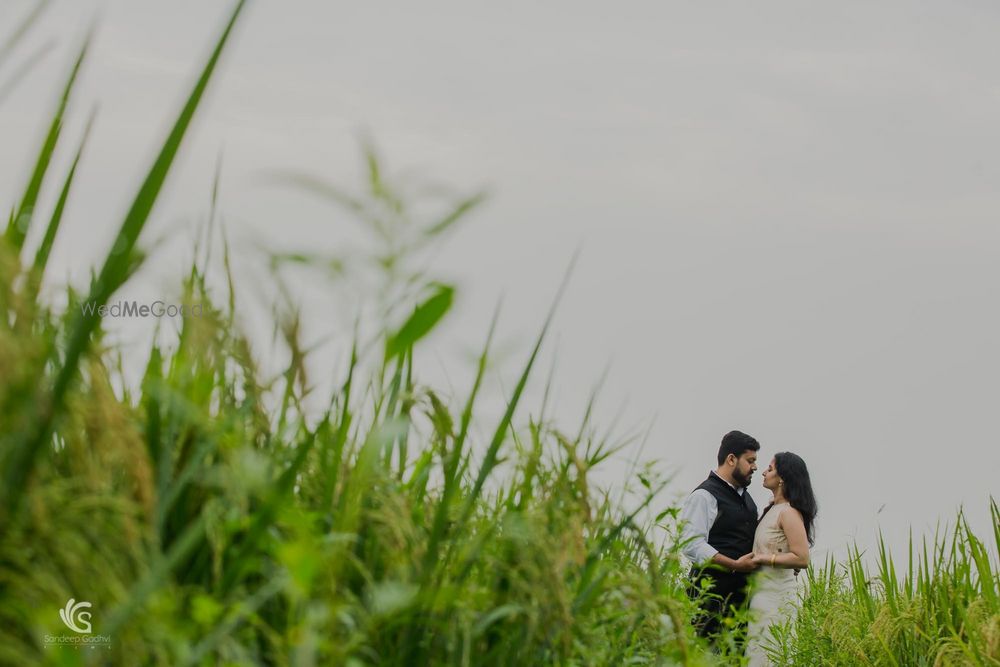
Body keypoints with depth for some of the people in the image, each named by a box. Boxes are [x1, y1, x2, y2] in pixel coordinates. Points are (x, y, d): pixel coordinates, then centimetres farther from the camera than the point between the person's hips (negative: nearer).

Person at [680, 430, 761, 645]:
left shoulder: (745, 496, 19)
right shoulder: (704, 496, -9)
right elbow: (692, 545, -18)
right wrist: (736, 565, -20)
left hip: (741, 590, 8)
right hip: (711, 592, -8)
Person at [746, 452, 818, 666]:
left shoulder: (789, 512, -14)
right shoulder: (773, 509, 14)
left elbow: (801, 558, -21)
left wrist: (762, 559, -18)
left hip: (776, 595, -9)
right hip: (763, 592, 9)